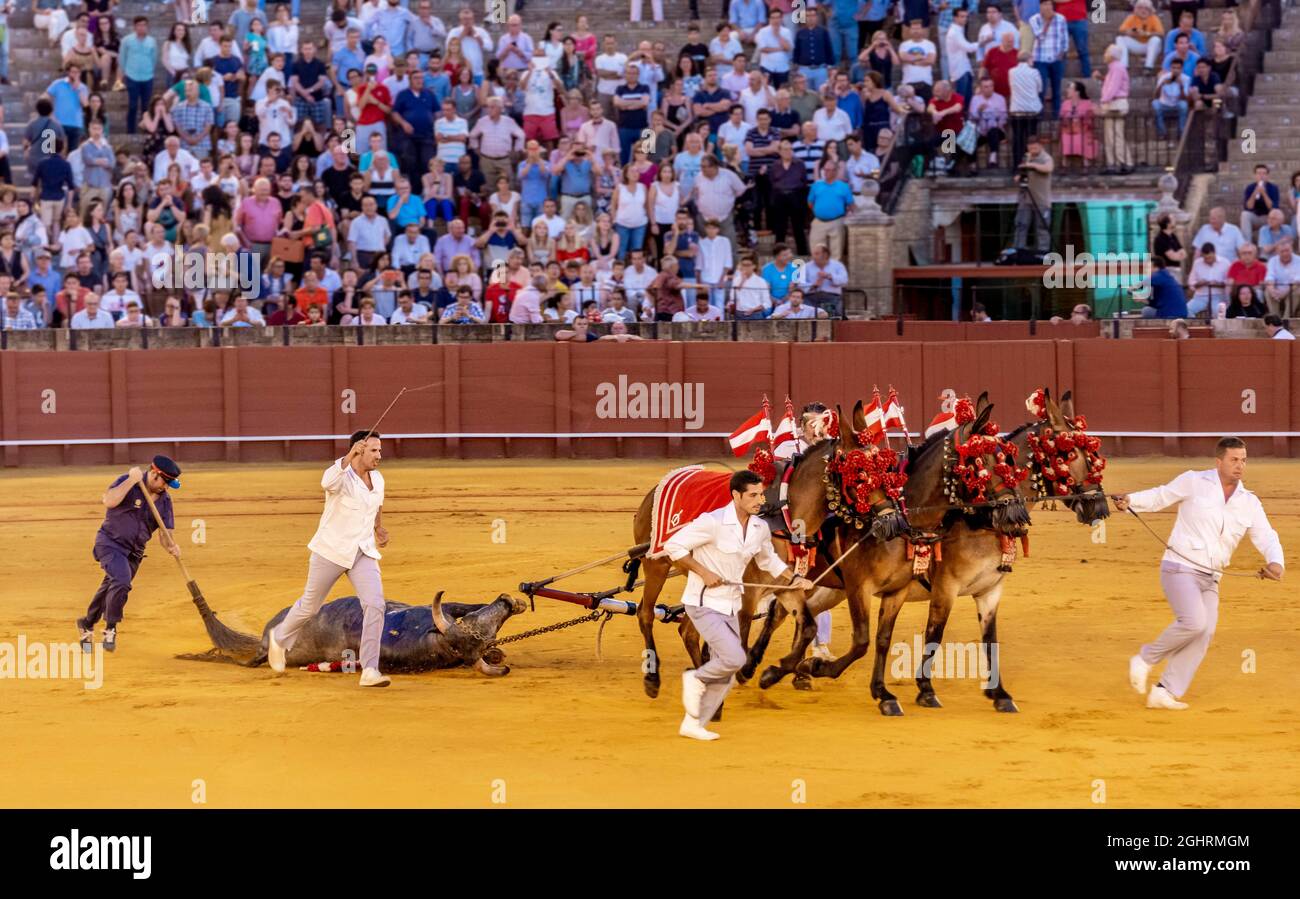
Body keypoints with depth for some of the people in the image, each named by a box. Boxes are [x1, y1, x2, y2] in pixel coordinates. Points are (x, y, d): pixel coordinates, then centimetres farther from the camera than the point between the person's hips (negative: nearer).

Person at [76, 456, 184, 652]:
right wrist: (132, 480, -32)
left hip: (134, 552, 6)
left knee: (112, 589, 14)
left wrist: (171, 546, -24)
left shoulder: (165, 500, -1)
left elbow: (165, 534, -3)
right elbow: (109, 501, -34)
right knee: (122, 579, -28)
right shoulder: (129, 482, -16)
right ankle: (110, 629, -12)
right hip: (110, 543, -6)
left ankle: (87, 625, 38)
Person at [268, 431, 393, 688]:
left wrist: (379, 529, 33)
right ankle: (280, 639, 45)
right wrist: (349, 456, -58)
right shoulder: (340, 475, -19)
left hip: (363, 553, 4)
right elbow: (327, 482, -46)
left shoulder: (377, 479, 2)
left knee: (375, 605, -16)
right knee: (310, 606, 14)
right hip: (331, 551, -4)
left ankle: (369, 671, -15)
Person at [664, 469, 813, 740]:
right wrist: (703, 572, -20)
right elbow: (674, 545, -17)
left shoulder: (760, 528, 1)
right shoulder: (713, 522, -21)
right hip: (703, 604, -8)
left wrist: (794, 578, 6)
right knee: (734, 658, -20)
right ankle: (696, 679, 9)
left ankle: (693, 724, 23)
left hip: (730, 606, 8)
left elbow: (768, 560, 21)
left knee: (724, 674, 9)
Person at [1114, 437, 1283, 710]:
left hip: (1210, 579, 6)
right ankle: (1146, 659, -1)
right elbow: (1161, 496, 5)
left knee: (1204, 634, -8)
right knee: (1194, 622, -24)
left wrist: (1275, 563, -17)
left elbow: (1266, 537, 4)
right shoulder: (1194, 482, -3)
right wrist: (1130, 500, -13)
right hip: (1179, 568, -6)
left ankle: (1164, 692, -3)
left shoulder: (1249, 503, 8)